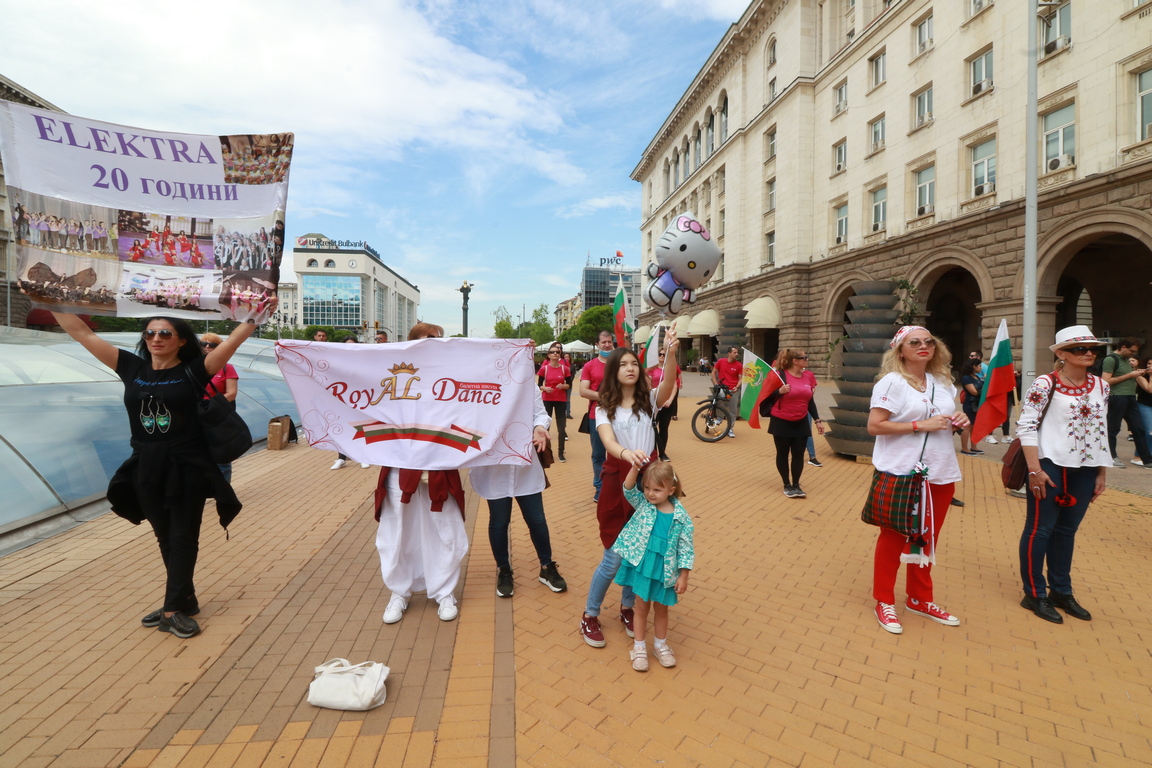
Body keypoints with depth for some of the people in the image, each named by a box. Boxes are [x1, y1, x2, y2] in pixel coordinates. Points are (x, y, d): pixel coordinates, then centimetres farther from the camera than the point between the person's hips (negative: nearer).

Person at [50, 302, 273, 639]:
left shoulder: (193, 371, -8)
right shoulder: (132, 368, 3)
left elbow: (235, 337, -17)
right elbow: (81, 332, 7)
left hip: (186, 467, -5)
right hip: (145, 468, 5)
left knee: (182, 538, 4)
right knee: (166, 539, 16)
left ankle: (173, 609, 13)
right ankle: (183, 601, 30)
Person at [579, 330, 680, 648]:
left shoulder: (648, 401, 0)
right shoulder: (604, 408, -4)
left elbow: (668, 385, -22)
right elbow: (608, 441, -21)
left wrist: (670, 354, -40)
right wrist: (627, 453, -44)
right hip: (617, 481, -2)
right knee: (614, 557, 1)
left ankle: (627, 607, 36)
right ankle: (590, 615, 22)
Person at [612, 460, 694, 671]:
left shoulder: (681, 517, -12)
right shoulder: (643, 504, -8)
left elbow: (685, 549, -6)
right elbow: (628, 489, -24)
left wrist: (683, 577, -5)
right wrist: (635, 467, -39)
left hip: (665, 572, 0)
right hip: (641, 567, 0)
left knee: (661, 608, 19)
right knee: (642, 607, 15)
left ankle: (661, 645, 41)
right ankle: (639, 647, 32)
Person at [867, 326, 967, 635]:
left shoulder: (943, 382, 11)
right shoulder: (892, 382, -11)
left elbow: (945, 421, 22)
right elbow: (874, 425, -17)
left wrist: (959, 422, 0)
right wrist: (919, 425, -22)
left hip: (940, 474, 7)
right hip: (901, 474, -6)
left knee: (928, 538, 16)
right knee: (894, 538, 5)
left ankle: (920, 598, 34)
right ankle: (884, 601, 20)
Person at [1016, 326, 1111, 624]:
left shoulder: (1101, 386, 9)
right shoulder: (1045, 384, -11)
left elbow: (1101, 430, 13)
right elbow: (1025, 426, -13)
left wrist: (1101, 472, 12)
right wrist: (1034, 470, -17)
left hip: (1084, 470, 6)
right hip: (1050, 466, -6)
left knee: (1067, 530, 15)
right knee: (1040, 529, 4)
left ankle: (1061, 591, 29)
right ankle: (1035, 594, 15)